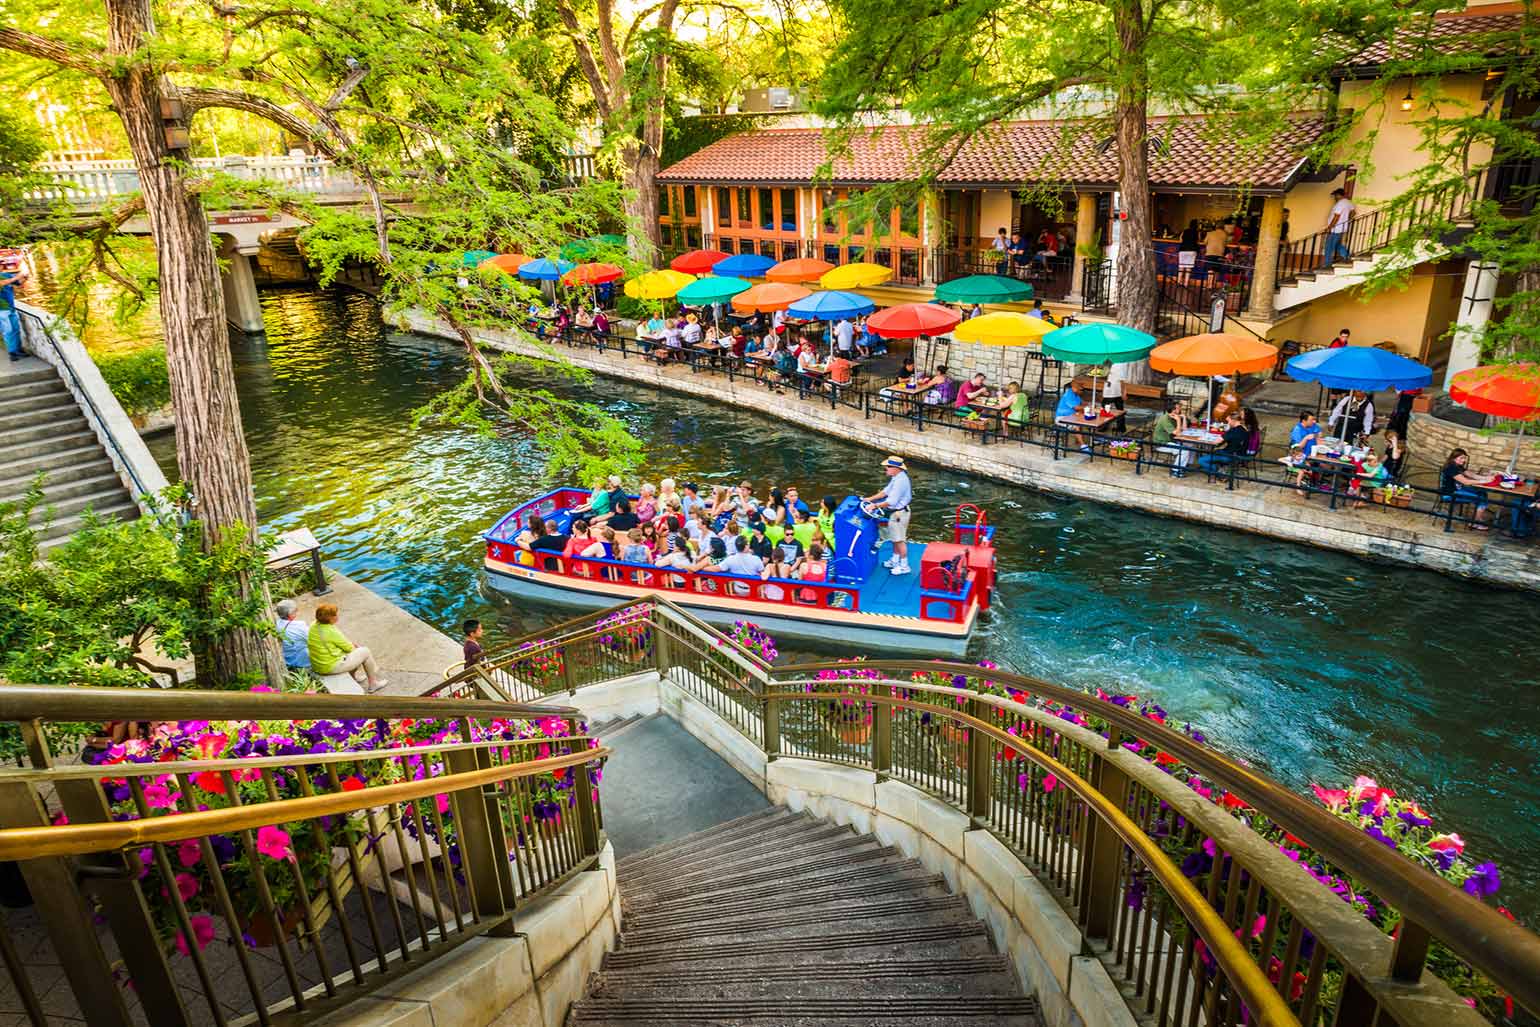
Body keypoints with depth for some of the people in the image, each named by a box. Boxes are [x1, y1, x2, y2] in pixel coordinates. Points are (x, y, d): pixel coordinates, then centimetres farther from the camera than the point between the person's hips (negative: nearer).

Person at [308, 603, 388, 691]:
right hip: (331, 667, -9)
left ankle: (353, 677, 40)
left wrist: (352, 644, 9)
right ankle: (373, 683, 20)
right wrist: (354, 646, 11)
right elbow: (348, 648, -11)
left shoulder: (314, 625, -2)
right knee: (365, 652, 6)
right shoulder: (331, 632, -27)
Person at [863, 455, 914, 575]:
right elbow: (886, 491, 11)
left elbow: (891, 501, -29)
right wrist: (871, 498, 7)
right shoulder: (896, 477, 4)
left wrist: (875, 506, -22)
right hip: (896, 512, 10)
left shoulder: (900, 481, -28)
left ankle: (904, 566, 11)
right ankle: (895, 560, 37)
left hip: (899, 513, -10)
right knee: (895, 538, 22)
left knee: (900, 540, 1)